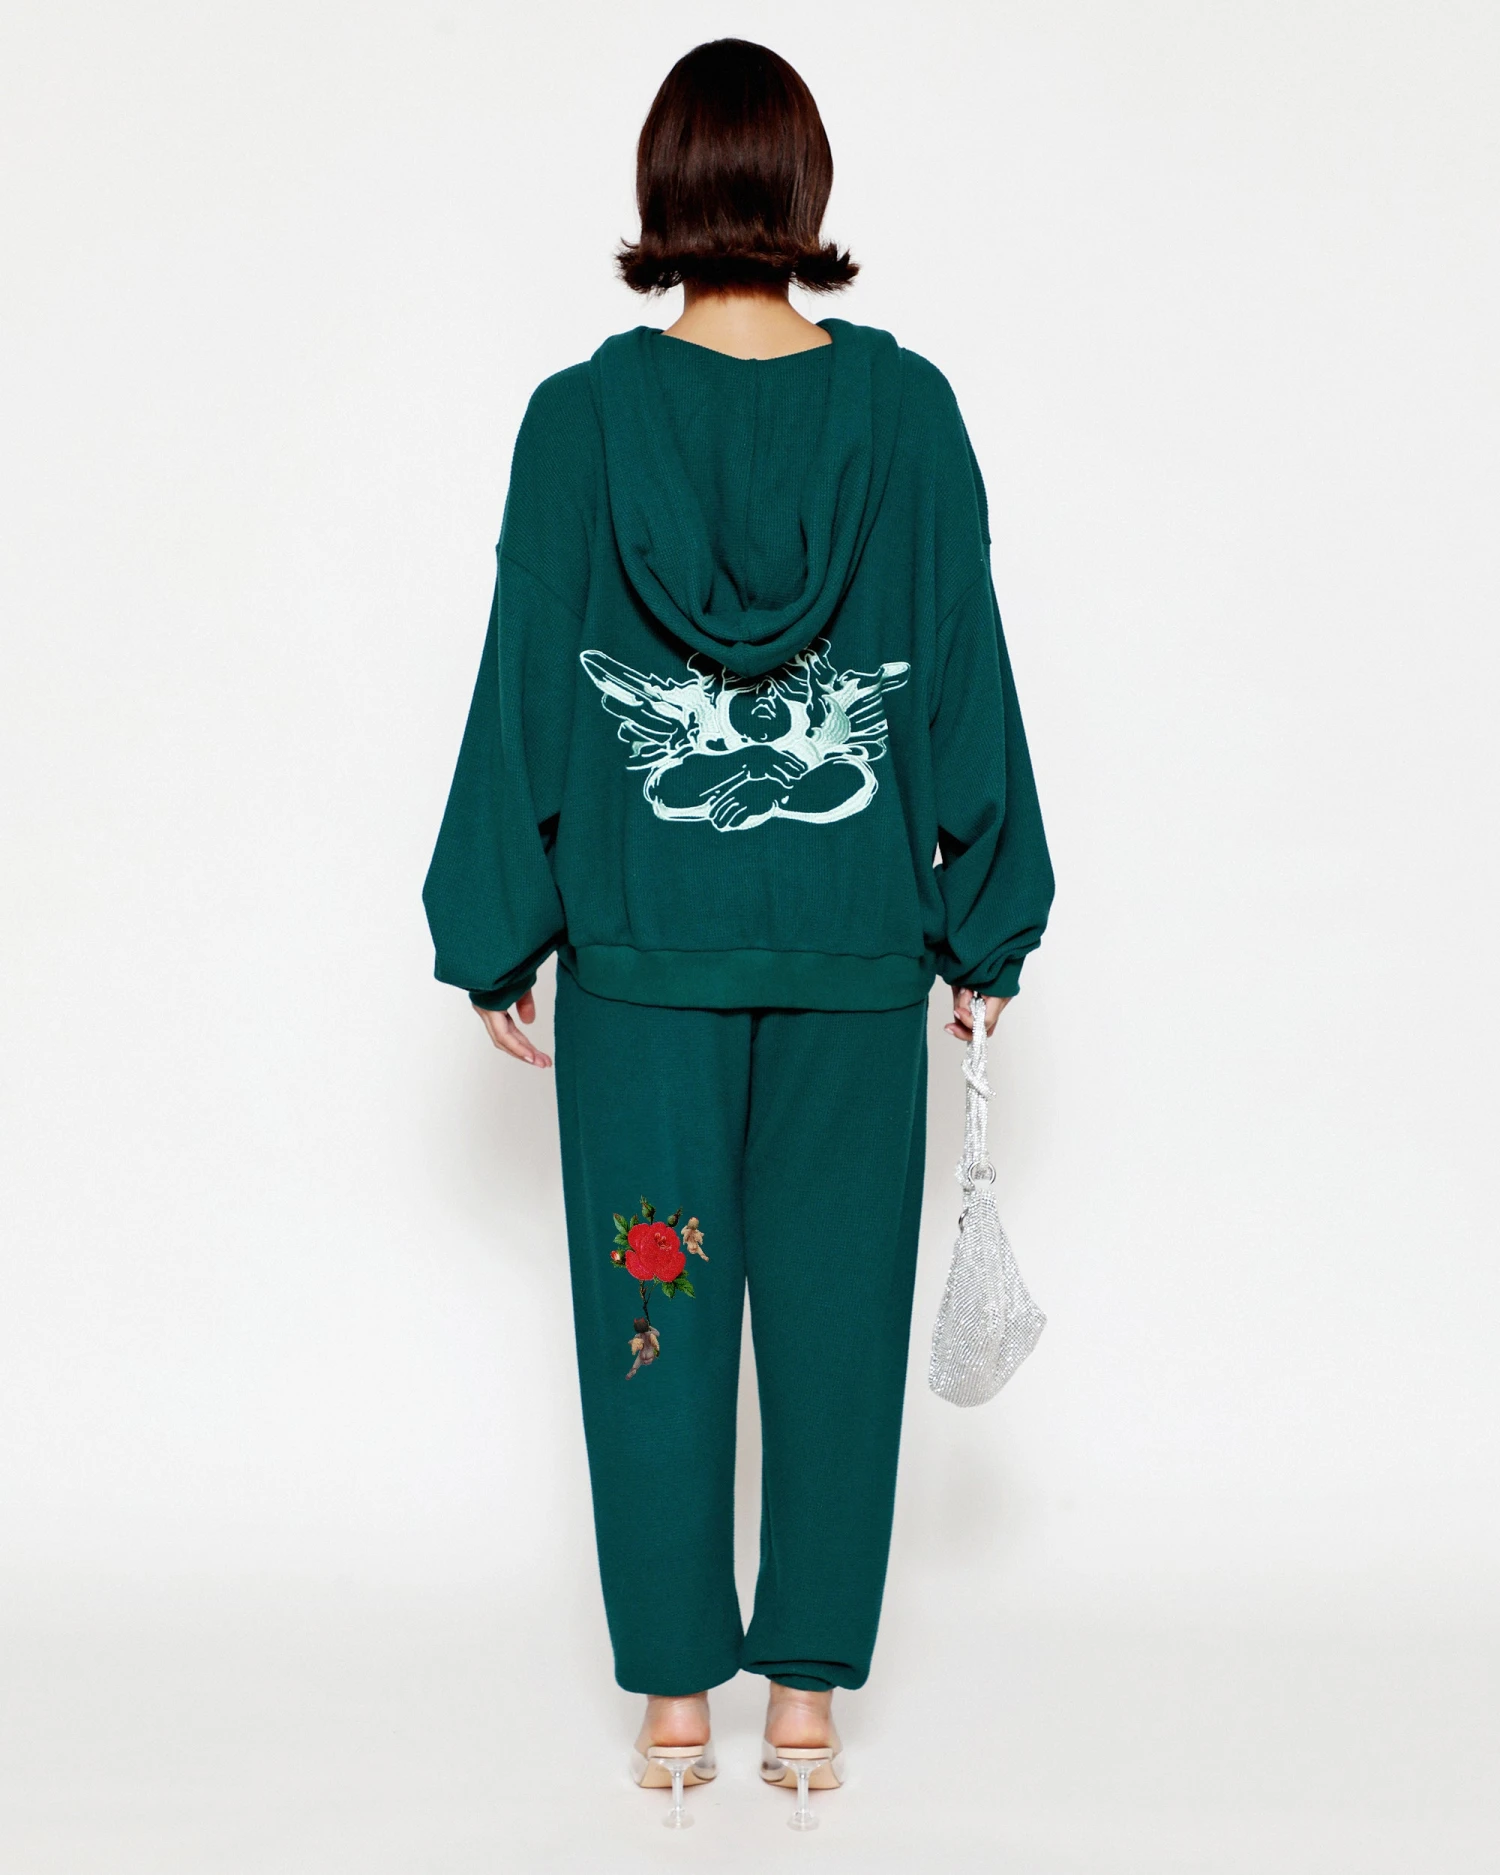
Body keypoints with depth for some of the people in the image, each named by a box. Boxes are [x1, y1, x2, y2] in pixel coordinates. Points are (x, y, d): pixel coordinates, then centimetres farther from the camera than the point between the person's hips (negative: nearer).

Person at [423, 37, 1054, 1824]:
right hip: (856, 943, 1)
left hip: (641, 943, -1)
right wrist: (986, 922, 10)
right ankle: (808, 1692, 19)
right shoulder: (907, 407, -4)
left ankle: (674, 1694, 18)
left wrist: (495, 936, 6)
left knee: (652, 1308, 10)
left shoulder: (581, 415, -6)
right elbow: (965, 672, 0)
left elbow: (524, 685, -3)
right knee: (836, 1309, 11)